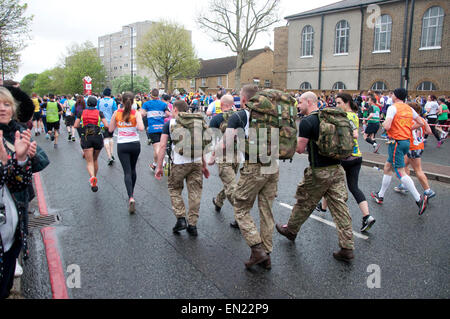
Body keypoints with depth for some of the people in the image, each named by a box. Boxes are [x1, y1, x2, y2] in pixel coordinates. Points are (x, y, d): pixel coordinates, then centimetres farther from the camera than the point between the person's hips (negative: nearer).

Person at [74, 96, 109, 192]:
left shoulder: (81, 113, 5)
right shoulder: (99, 113, 2)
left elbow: (76, 125, 4)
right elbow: (106, 125, -5)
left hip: (86, 138, -1)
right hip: (97, 138, 1)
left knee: (89, 162, -4)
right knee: (95, 159, 20)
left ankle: (92, 177, -31)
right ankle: (94, 178, 31)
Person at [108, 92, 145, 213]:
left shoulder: (116, 113, -1)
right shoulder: (136, 113, -6)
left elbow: (110, 129, 4)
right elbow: (141, 128, -19)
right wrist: (138, 122, 1)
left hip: (122, 145, 0)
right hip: (135, 144, 0)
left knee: (127, 172, -2)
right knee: (133, 170, 20)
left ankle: (131, 198, -19)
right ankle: (131, 192, 35)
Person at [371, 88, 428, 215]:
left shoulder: (393, 108, -12)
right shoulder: (409, 109, 11)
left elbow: (387, 126, -22)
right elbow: (421, 123, 16)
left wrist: (384, 123, -1)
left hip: (396, 142, -8)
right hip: (406, 141, 8)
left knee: (400, 172, -8)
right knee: (387, 167, 18)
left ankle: (419, 199, -15)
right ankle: (380, 196, 26)